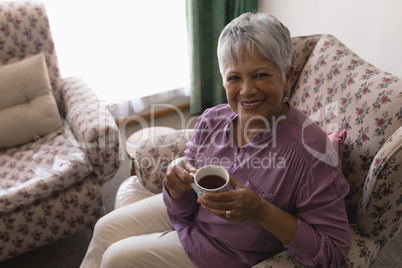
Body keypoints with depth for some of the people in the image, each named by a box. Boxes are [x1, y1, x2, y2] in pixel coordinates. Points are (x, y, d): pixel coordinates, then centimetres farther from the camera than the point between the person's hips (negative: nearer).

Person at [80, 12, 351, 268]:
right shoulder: (212, 120, -14)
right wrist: (178, 186, -29)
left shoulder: (311, 149, -30)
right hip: (189, 214, 5)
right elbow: (183, 211, -5)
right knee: (105, 228, 14)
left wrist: (262, 212, -35)